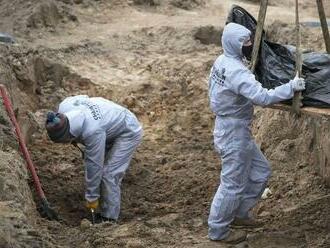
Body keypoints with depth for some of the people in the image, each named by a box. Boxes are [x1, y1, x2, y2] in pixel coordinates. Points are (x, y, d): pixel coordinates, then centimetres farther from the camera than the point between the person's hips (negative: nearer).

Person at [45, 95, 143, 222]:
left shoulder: (93, 131, -42)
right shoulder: (64, 107, -22)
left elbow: (94, 165, -31)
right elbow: (84, 97, 3)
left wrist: (92, 197, -20)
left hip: (128, 132, -9)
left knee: (109, 174, -16)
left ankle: (109, 219, -8)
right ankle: (103, 212, 22)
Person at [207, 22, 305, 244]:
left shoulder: (221, 61, 5)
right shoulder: (236, 71, -27)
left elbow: (213, 91, 18)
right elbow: (263, 97, -36)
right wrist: (291, 87, -30)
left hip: (238, 130, 10)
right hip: (234, 133, -10)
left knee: (261, 172, 20)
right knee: (233, 184, 4)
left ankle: (239, 213, 33)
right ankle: (218, 230, 18)